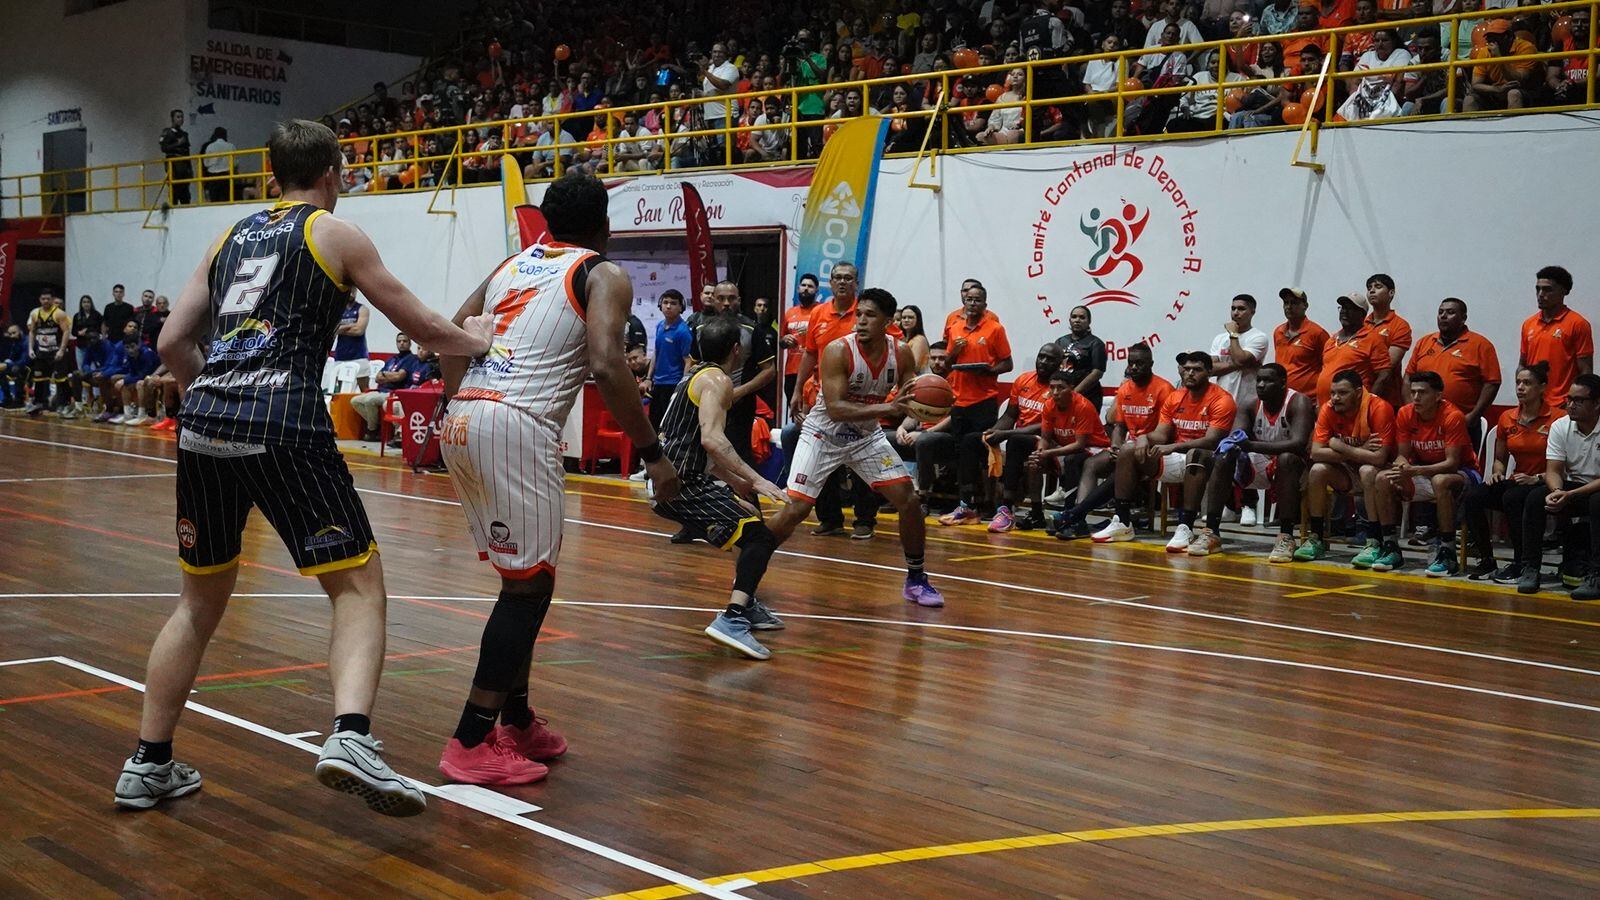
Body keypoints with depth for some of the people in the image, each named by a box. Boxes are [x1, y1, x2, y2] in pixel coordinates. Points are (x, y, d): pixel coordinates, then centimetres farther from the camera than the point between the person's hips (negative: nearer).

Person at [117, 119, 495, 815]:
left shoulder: (231, 237, 22)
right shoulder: (336, 235, 8)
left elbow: (173, 344, 20)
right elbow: (421, 326, 14)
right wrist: (473, 340, 33)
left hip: (204, 422, 6)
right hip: (284, 425, -5)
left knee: (201, 599, 19)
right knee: (359, 585, 0)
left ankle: (147, 766, 21)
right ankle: (350, 738, -22)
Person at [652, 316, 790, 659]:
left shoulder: (696, 376, 21)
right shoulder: (718, 381, -9)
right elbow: (711, 439, -27)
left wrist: (739, 483, 29)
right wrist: (756, 480, -29)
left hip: (666, 480, 10)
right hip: (682, 486, -10)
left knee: (750, 517, 27)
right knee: (763, 536, -15)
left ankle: (746, 605, 30)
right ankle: (732, 620, -28)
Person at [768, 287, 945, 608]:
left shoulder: (901, 352, -11)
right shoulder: (838, 350, -25)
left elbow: (912, 400, -2)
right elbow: (836, 409, -32)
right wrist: (888, 408, -42)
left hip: (866, 434, 4)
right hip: (824, 434, -4)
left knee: (909, 501, -2)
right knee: (795, 509, -11)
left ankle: (916, 580, 14)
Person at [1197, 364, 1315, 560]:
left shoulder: (1298, 402, -19)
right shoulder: (1250, 405, -3)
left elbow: (1299, 443, -33)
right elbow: (1235, 436, -10)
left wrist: (1252, 445, -43)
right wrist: (1233, 445, -38)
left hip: (1291, 468, -5)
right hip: (1259, 465, 5)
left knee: (1287, 458, -36)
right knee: (1225, 458, -18)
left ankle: (1286, 537, -34)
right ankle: (1211, 533, -18)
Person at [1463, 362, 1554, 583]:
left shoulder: (1555, 419, -8)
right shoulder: (1507, 418, 9)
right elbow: (1500, 459, 20)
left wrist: (1537, 478, -21)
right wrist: (1497, 473, -1)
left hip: (1544, 485, -5)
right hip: (1516, 482, 6)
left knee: (1512, 498, -36)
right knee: (1472, 496, -20)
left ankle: (1521, 564, -22)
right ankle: (1486, 560, -10)